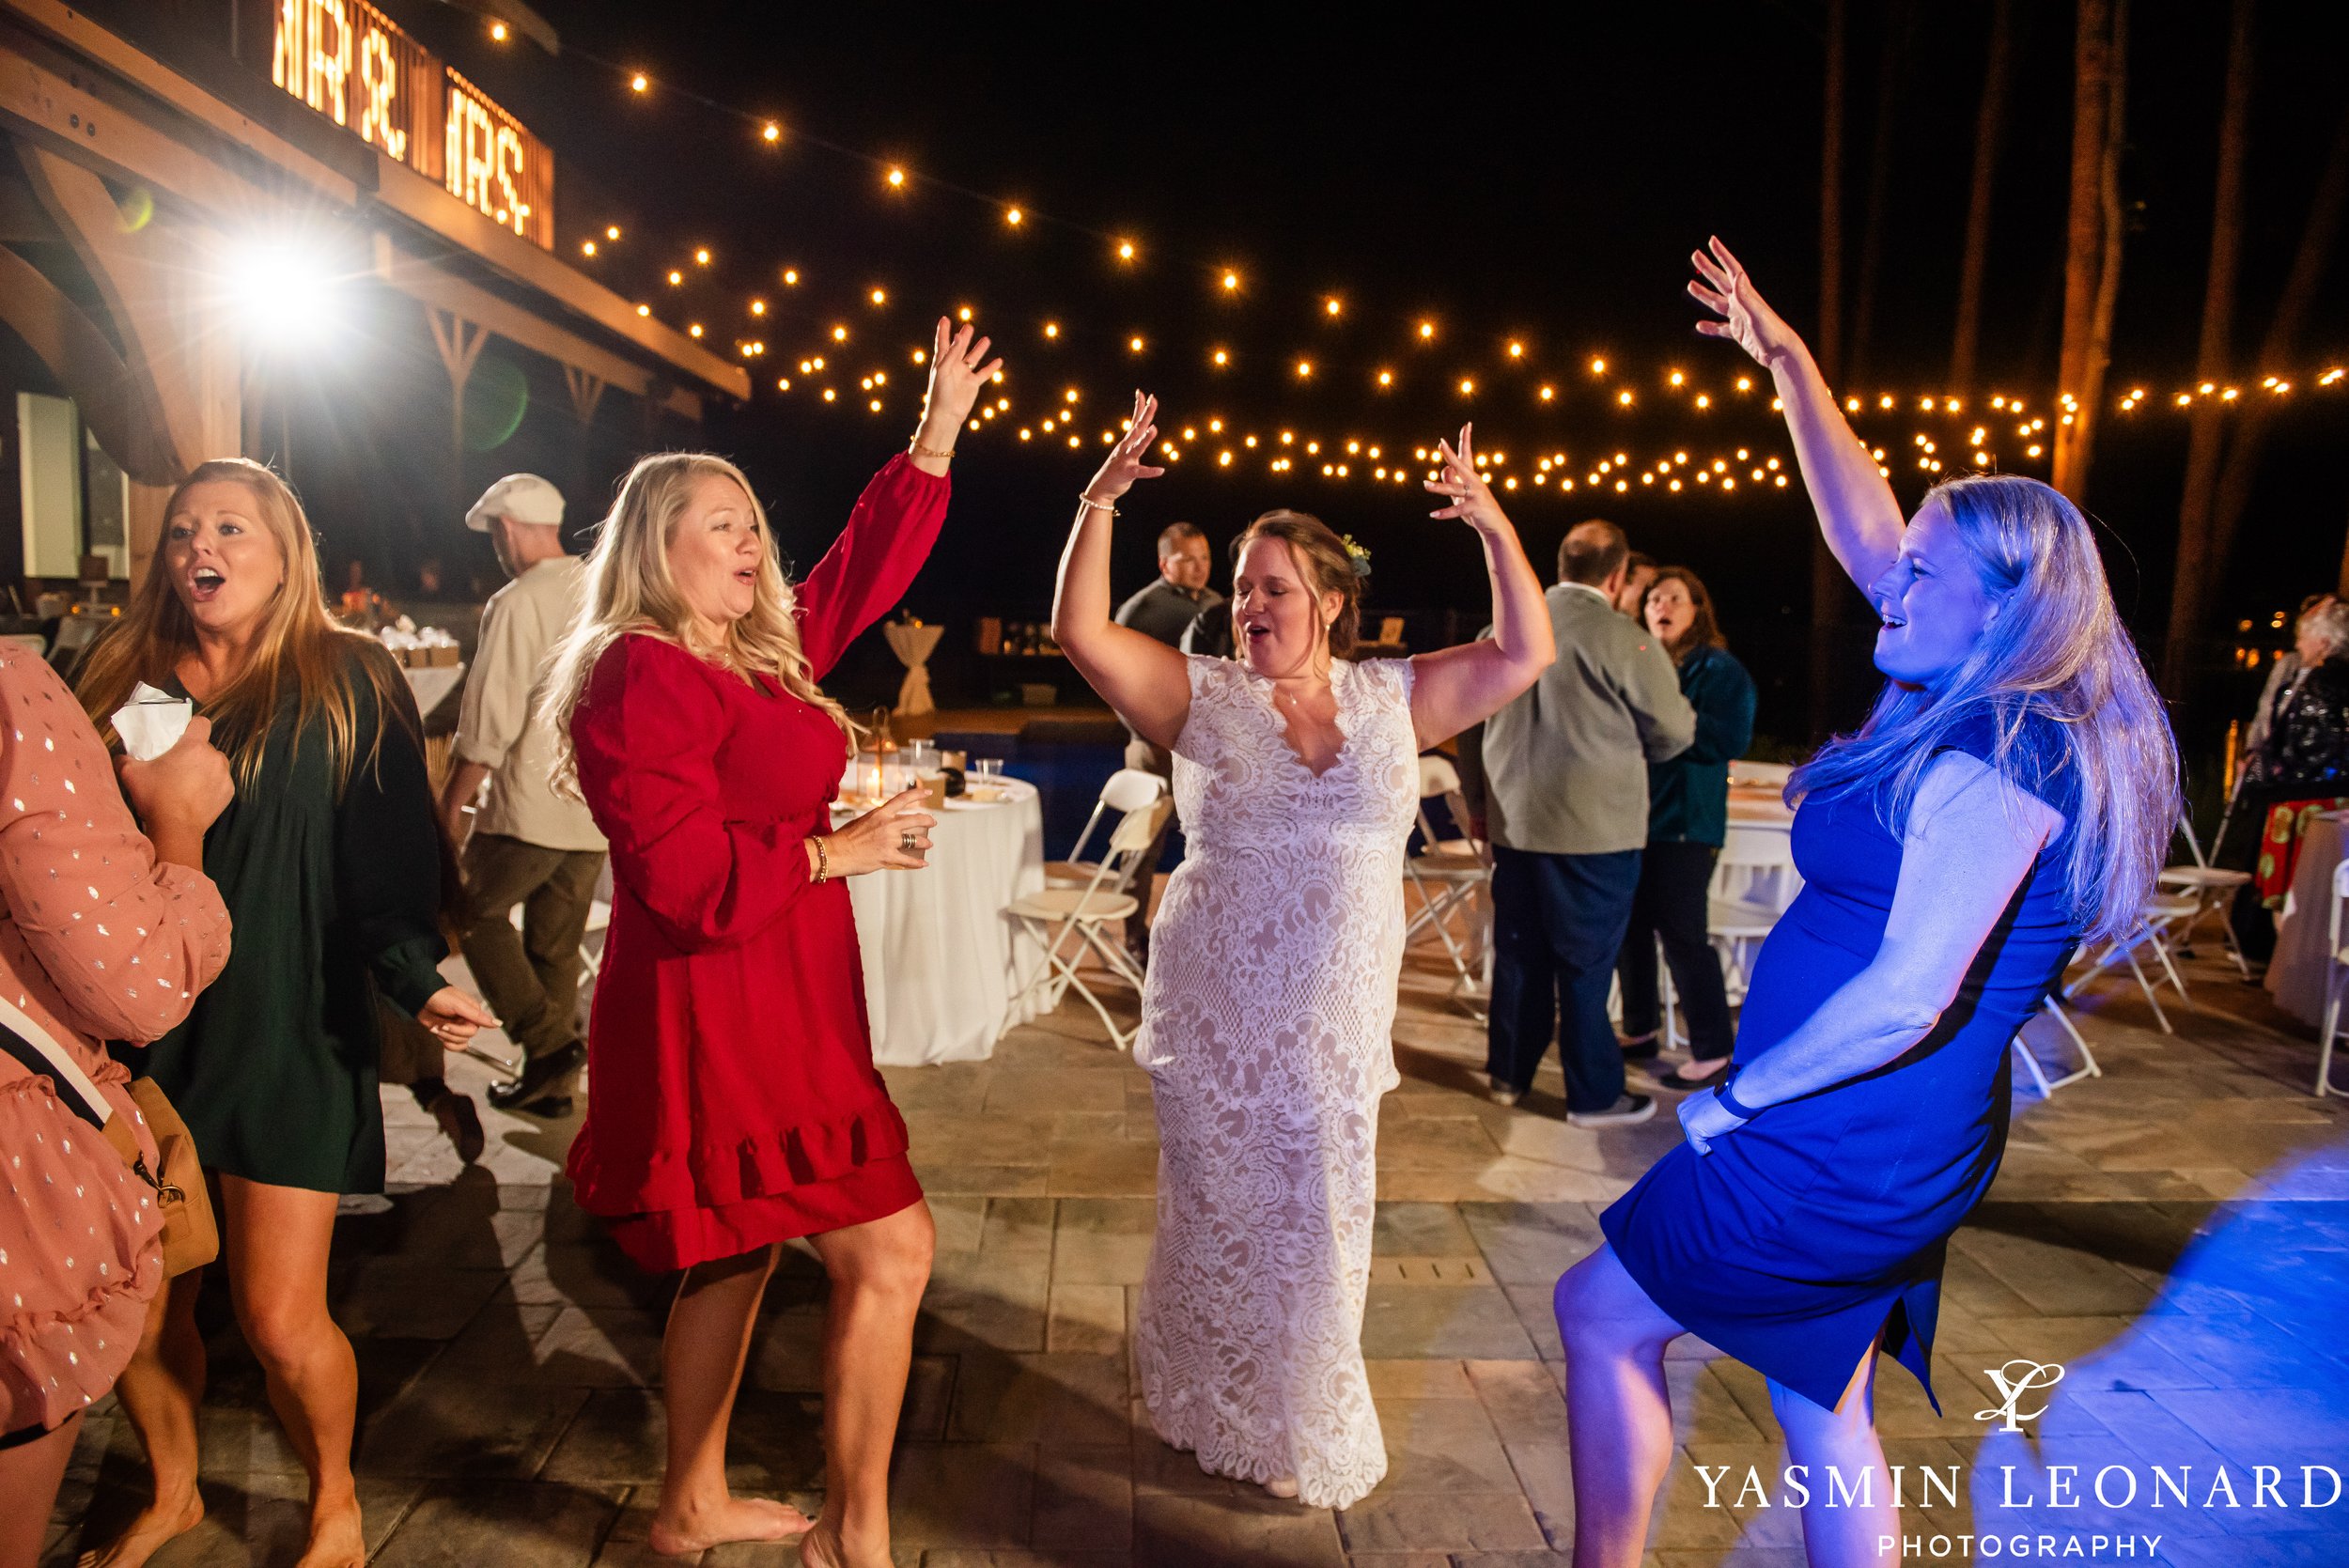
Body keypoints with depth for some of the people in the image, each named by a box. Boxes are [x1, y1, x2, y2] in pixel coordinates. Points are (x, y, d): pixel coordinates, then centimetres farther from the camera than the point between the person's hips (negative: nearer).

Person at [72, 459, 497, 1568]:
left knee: (279, 1318, -1)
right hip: (136, 1033, 4)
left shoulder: (349, 685, -3)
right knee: (136, 1300, 11)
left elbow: (387, 859, -8)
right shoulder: (122, 679, 9)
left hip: (290, 1032, -4)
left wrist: (417, 977, -22)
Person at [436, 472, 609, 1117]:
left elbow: (489, 725, -15)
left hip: (530, 809, -6)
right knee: (557, 945, 15)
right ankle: (546, 1081, 23)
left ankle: (548, 1040, 2)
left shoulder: (515, 605, -13)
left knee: (476, 910, 14)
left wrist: (451, 802, -4)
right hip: (599, 812, 7)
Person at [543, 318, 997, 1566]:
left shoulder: (759, 654, 12)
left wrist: (939, 433, 18)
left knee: (738, 1253, 20)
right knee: (887, 1248, -5)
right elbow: (690, 878, -24)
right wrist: (840, 851, -15)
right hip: (716, 1017, -10)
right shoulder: (639, 679, -17)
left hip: (770, 1007, 10)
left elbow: (864, 570, 19)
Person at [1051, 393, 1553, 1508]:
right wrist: (1098, 503, -20)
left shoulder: (1393, 699, 2)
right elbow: (1082, 633, -12)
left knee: (1316, 1228, 13)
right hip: (1215, 1017, -1)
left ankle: (1299, 1426, 39)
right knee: (1223, 1220, 13)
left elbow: (1524, 654, -2)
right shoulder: (1203, 697, -3)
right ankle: (1232, 1418, 38)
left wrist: (1494, 527, -11)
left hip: (1336, 1026, 2)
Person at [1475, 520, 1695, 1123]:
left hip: (1512, 823, 5)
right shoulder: (1626, 642, -14)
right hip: (1593, 829, -5)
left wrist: (1483, 800, 22)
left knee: (1517, 952, 15)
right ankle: (1594, 1095, 15)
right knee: (1585, 962, 4)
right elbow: (1676, 732, -4)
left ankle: (1509, 1072, 28)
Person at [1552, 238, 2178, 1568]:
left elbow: (1909, 995, -29)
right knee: (1827, 1414, 20)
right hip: (1891, 1145, 9)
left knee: (1602, 1312, 5)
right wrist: (1789, 361, 15)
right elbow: (1865, 534, 13)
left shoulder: (1993, 766, -22)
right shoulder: (1992, 720, 5)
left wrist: (1735, 1098, -16)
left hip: (1846, 1149, -9)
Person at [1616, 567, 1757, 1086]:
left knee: (1681, 934, -6)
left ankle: (1711, 1049, 5)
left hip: (1683, 823, -6)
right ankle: (1639, 1028, 28)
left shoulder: (1718, 669, -4)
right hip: (1631, 815, 6)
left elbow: (1730, 740, -16)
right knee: (1630, 927, 12)